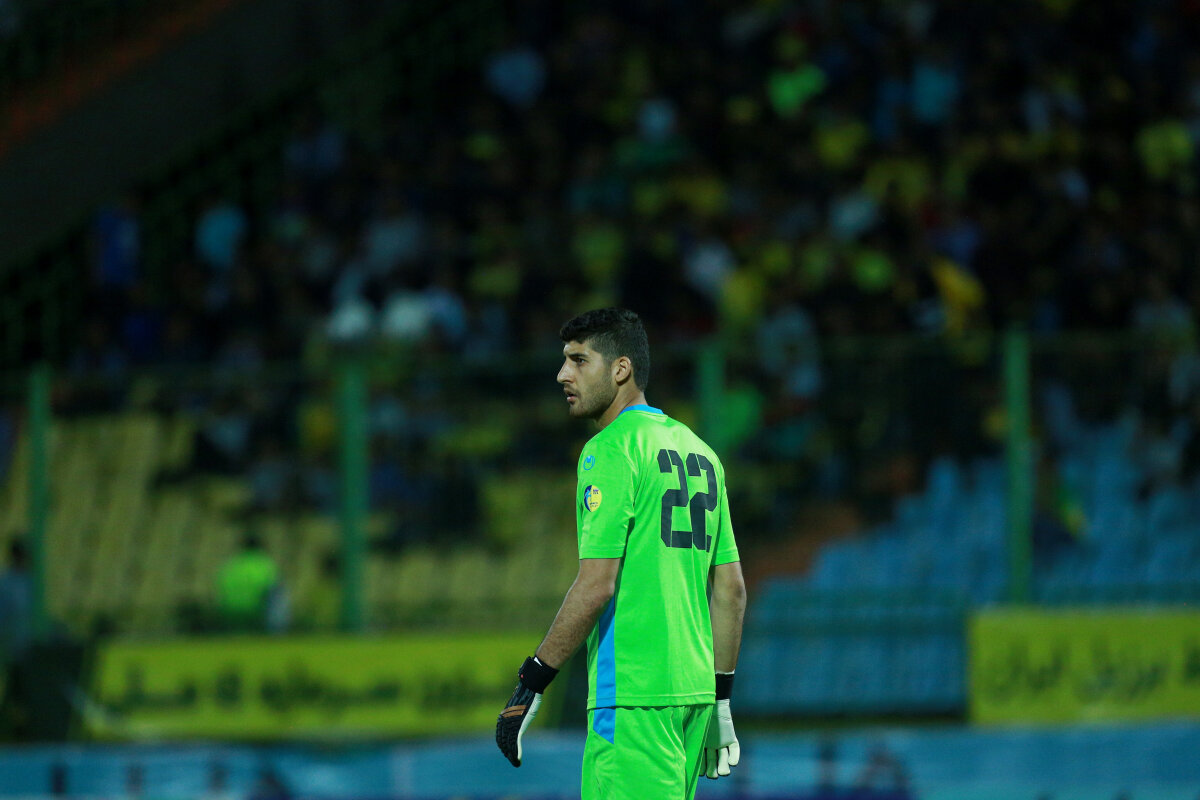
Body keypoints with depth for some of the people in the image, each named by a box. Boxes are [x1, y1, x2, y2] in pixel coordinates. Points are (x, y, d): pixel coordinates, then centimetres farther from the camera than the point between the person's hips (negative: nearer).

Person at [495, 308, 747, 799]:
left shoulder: (611, 450, -8)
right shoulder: (697, 451, 17)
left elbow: (596, 586, -16)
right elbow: (731, 588, 17)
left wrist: (530, 685, -12)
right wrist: (719, 700, 20)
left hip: (633, 694, -9)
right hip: (692, 685, 9)